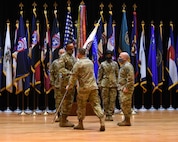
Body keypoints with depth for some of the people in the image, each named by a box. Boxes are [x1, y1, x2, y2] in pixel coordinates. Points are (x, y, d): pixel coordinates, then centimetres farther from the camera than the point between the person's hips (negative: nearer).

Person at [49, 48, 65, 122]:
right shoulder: (55, 62, 4)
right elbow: (51, 74, 5)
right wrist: (52, 83, -1)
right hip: (57, 85, 0)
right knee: (58, 100, 2)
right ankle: (58, 115, 11)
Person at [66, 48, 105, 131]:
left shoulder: (78, 64, -9)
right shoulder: (90, 62, 12)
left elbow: (73, 77, -6)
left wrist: (69, 86, 8)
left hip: (83, 88, -5)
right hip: (93, 86, 5)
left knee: (81, 106, 9)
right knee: (96, 104, 2)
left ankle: (80, 124, 18)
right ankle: (102, 121, -12)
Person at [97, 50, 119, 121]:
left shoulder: (115, 64, 9)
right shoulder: (102, 64, 7)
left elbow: (117, 75, 9)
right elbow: (99, 75, 6)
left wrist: (117, 83, 2)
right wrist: (99, 84, 0)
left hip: (113, 84, 1)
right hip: (104, 85, -1)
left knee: (112, 100, -2)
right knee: (105, 101, 0)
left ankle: (110, 114, 3)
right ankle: (107, 114, 9)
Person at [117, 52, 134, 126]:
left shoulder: (127, 66, -15)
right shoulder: (124, 66, 18)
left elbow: (130, 78, -23)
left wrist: (126, 87, -23)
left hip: (126, 90, -11)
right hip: (122, 89, 11)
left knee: (125, 105, -8)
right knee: (123, 105, 13)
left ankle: (127, 121, -3)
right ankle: (126, 120, 20)